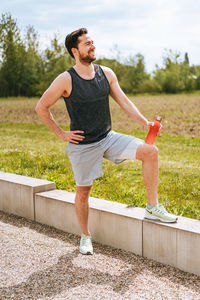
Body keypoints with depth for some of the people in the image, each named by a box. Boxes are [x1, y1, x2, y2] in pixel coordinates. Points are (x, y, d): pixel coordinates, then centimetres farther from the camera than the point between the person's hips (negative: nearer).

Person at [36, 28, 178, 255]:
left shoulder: (106, 73, 1)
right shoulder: (66, 80, -13)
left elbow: (123, 101, 4)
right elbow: (41, 107, -5)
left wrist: (145, 122, -9)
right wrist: (61, 134, -6)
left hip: (108, 138, 4)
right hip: (82, 145, -4)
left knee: (150, 152, -12)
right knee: (83, 191, 7)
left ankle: (152, 208, -2)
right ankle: (85, 236, 30)